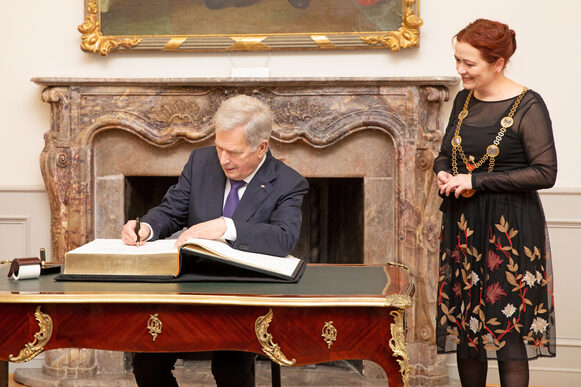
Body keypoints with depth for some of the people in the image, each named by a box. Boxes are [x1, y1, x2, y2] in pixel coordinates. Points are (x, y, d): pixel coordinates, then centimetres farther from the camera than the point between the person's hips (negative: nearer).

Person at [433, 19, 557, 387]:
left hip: (510, 230, -6)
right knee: (465, 326, 12)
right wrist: (443, 173, -3)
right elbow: (446, 152, 21)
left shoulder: (527, 106, -12)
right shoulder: (464, 100, 8)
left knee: (508, 329, -3)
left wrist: (477, 181, -18)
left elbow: (545, 173, -16)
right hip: (463, 225, 6)